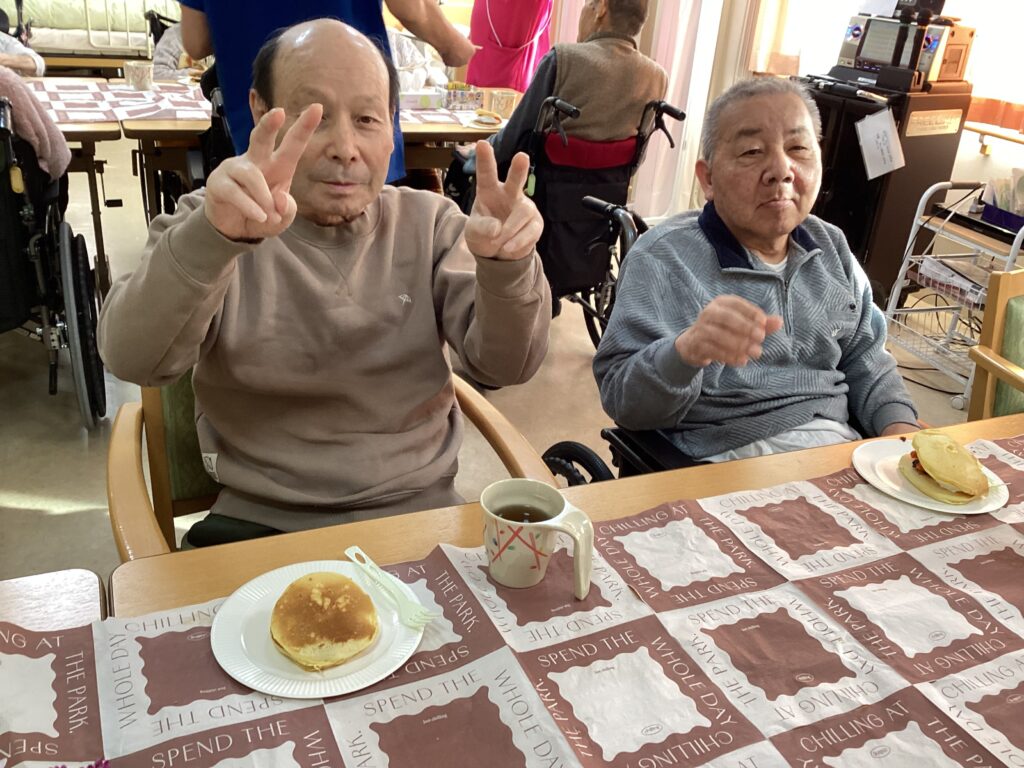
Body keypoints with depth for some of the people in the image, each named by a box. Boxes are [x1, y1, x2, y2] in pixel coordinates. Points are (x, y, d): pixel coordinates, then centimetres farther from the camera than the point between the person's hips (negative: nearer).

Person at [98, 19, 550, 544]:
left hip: (419, 510, 1)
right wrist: (214, 237, -34)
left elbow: (503, 366, -6)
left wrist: (508, 266, -25)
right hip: (261, 523, -1)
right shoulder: (209, 224, -1)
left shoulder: (427, 222, 4)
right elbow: (131, 359, -17)